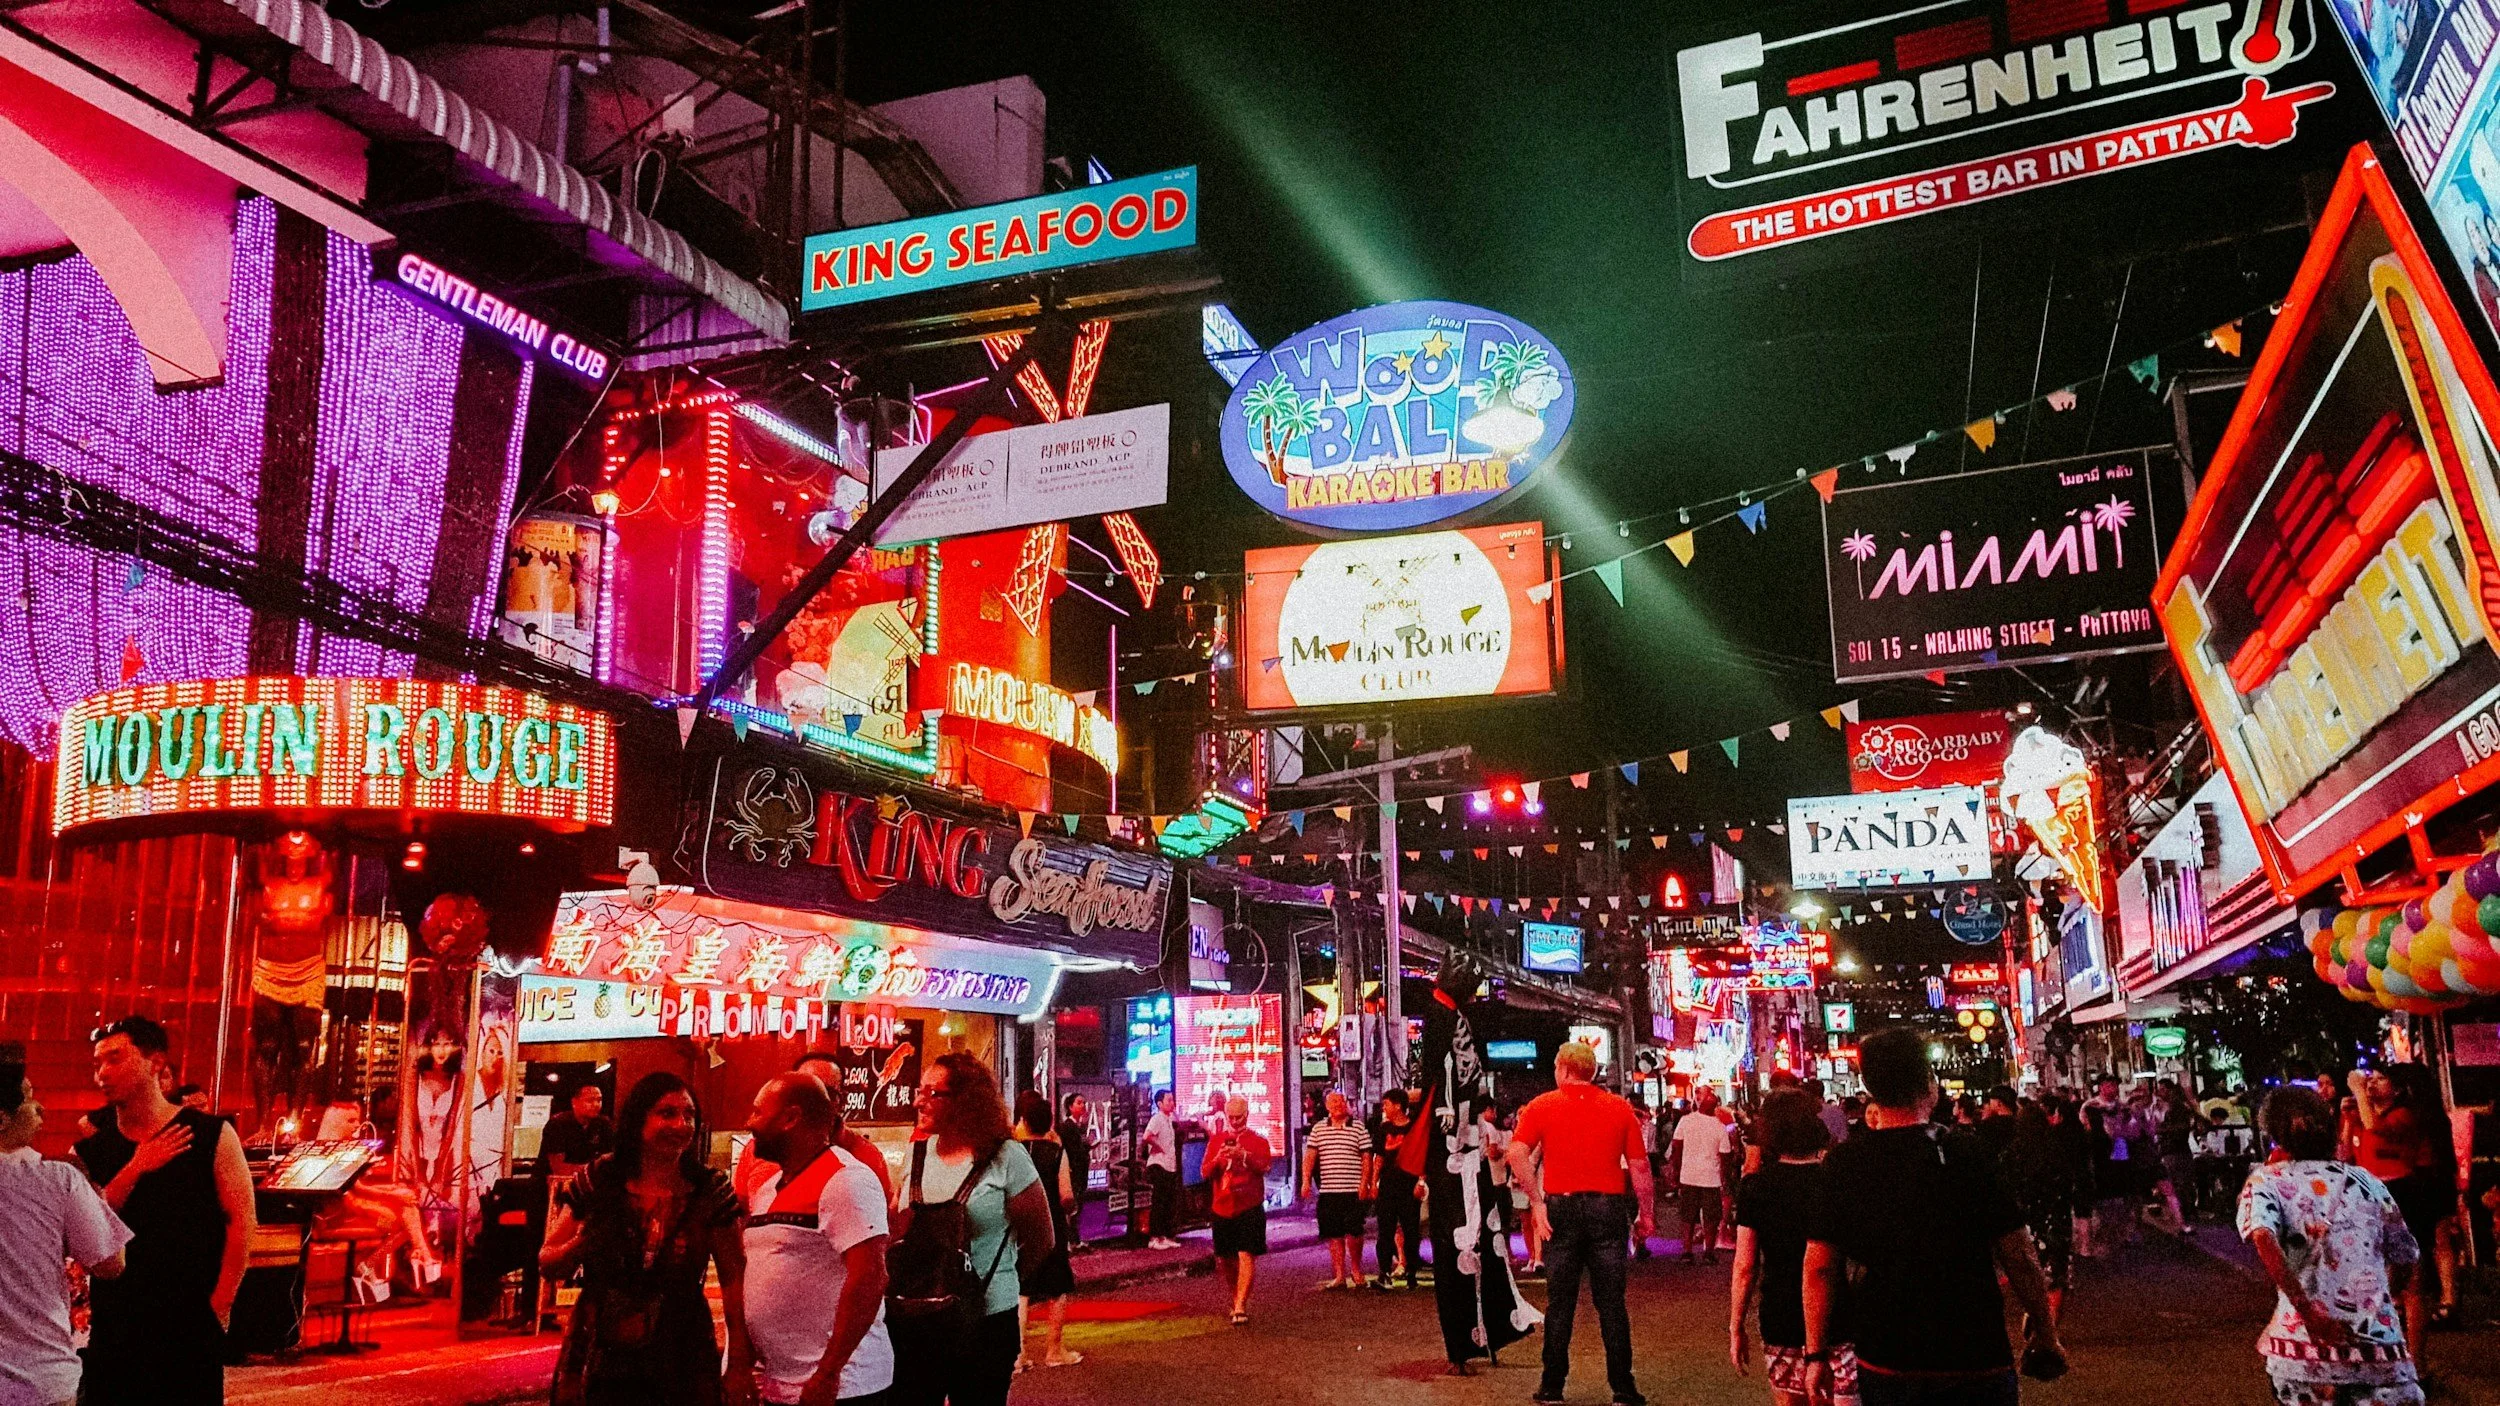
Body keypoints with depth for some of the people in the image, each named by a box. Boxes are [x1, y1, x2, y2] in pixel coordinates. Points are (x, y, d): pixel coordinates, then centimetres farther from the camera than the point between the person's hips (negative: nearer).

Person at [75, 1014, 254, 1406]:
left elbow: (241, 1221, -6)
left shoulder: (211, 1136, -4)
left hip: (191, 1327, -3)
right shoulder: (89, 1148, 6)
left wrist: (220, 1304, -9)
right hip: (112, 1326, 3)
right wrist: (135, 1168, -15)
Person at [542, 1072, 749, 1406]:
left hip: (682, 1364, 0)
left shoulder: (711, 1190, -5)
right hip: (598, 1363, 0)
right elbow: (547, 1264, 3)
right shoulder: (597, 1182, -5)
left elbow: (733, 1279, -4)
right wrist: (578, 1246, -18)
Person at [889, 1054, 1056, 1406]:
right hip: (913, 1320, 4)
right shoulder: (917, 1154, 4)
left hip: (984, 1324, -4)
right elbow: (895, 1232, 13)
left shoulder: (1006, 1157, -10)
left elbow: (1041, 1239, -2)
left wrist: (1002, 1284, 5)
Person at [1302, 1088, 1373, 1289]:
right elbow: (1310, 1155, 6)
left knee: (1353, 1232, -2)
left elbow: (1366, 1157, 1)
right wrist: (1306, 1180, -5)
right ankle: (1339, 1275, 12)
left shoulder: (1358, 1128, 2)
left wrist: (1364, 1183, -8)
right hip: (1327, 1190, 3)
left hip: (1352, 1190, -3)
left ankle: (1356, 1271, 17)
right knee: (1334, 1234, 5)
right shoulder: (1318, 1129, 9)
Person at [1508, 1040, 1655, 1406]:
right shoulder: (1620, 1108, 4)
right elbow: (1639, 1166, 3)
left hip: (1562, 1208, -1)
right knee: (1611, 1302, 7)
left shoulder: (1542, 1106, 0)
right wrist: (1645, 1213, 11)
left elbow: (1517, 1154, -12)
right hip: (1609, 1207, 1)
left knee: (1560, 1301, 8)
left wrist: (1536, 1201, -8)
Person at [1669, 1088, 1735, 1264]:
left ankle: (1687, 1251, 9)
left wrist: (1676, 1171, 8)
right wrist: (1725, 1180, 7)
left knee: (1688, 1218, 12)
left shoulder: (1686, 1121, -6)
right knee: (1711, 1219, 11)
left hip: (1688, 1177, 1)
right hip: (1711, 1178, -1)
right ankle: (1709, 1251, 11)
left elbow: (1676, 1148, -3)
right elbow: (1724, 1157, -4)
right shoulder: (1720, 1127, -7)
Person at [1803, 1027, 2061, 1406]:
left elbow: (1820, 1265, -3)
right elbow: (2019, 1257, -7)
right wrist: (2045, 1334, 7)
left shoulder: (1842, 1164, -6)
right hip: (1976, 1364, -2)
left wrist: (1817, 1353, 6)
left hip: (1882, 1365, 2)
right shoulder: (1971, 1152, -11)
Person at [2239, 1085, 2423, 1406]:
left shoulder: (2266, 1180, 5)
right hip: (2381, 1342, 2)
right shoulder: (2365, 1180, 15)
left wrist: (2308, 1311, -19)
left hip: (2307, 1341, -2)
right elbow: (2405, 1258, 23)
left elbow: (2263, 1237, -17)